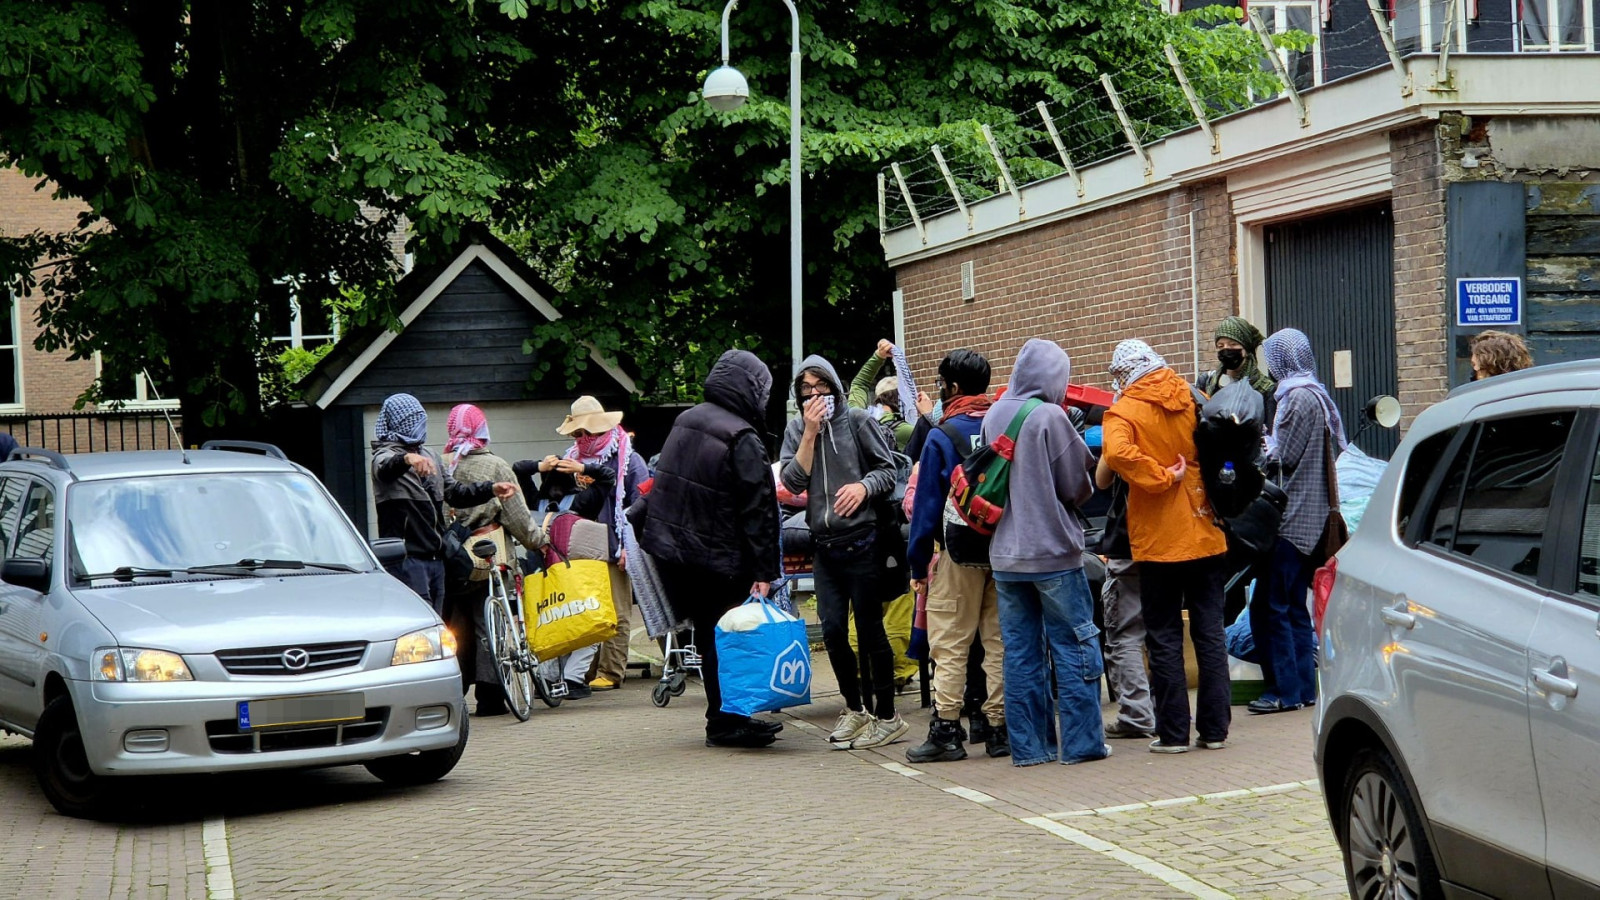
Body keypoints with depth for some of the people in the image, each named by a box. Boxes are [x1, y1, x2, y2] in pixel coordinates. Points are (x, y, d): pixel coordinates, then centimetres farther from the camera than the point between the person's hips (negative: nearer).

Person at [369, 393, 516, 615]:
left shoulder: (429, 456, 20)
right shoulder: (386, 454, -5)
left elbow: (453, 492, 23)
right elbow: (386, 467, -30)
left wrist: (491, 489, 8)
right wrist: (407, 459, -52)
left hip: (435, 558, 8)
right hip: (407, 558, -8)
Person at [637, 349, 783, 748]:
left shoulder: (684, 422, 10)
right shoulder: (742, 439, -15)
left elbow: (660, 484, 20)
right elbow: (758, 508, -16)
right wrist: (765, 571, -16)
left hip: (669, 551, 8)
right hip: (716, 561, -8)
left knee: (709, 637, 13)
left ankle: (724, 719, 18)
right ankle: (727, 723, 3)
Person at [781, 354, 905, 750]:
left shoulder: (857, 421, -1)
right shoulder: (796, 430, 9)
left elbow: (887, 469, 0)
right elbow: (793, 482, -3)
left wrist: (863, 486, -20)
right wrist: (810, 432, -9)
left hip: (862, 540, -4)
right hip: (824, 544, 4)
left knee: (870, 629, -1)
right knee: (832, 630, 4)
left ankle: (886, 716, 7)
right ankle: (855, 707, 22)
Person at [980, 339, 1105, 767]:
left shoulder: (993, 416, 5)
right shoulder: (1050, 417, -12)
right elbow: (1077, 486, -6)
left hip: (1004, 554, 5)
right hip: (1053, 553, -5)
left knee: (1020, 650, 8)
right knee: (1074, 646, 3)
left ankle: (1028, 744, 10)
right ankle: (1081, 741, 4)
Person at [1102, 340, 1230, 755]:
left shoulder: (1124, 412, -10)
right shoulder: (1194, 399, 4)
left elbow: (1118, 452, -29)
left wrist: (1164, 477, -18)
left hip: (1159, 541, -4)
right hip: (1205, 535, 4)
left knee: (1164, 637, 4)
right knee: (1210, 632, 9)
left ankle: (1173, 732, 6)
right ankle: (1215, 728, 11)